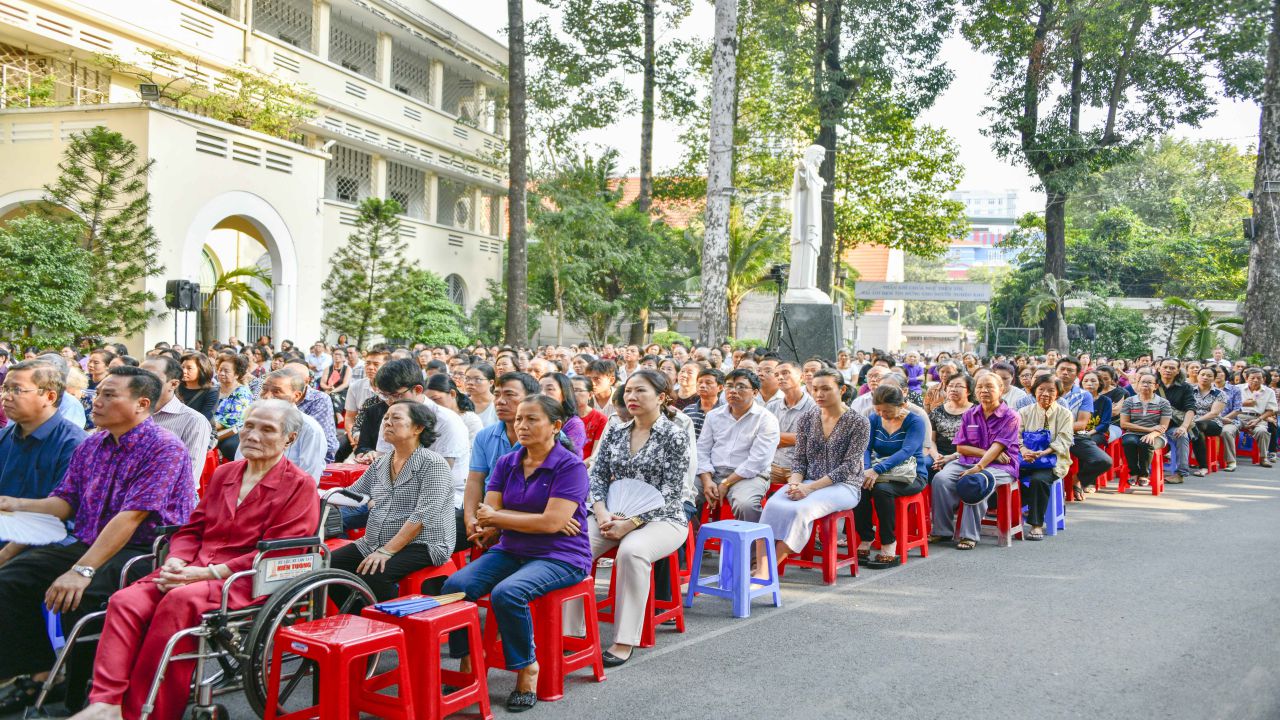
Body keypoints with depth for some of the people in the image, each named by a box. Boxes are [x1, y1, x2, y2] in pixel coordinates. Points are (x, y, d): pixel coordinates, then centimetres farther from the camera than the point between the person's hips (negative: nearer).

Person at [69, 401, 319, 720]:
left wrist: (208, 572, -16)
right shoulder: (224, 473, 21)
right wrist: (175, 562, -3)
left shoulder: (299, 486, -2)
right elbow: (192, 529, 21)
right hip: (193, 571, 7)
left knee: (180, 600, -33)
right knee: (125, 601, -20)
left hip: (245, 582, -6)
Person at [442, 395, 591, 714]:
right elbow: (487, 514, 1)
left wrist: (497, 517, -9)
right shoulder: (506, 463, 8)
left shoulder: (570, 466, -9)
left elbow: (552, 522, -18)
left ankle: (527, 670, -12)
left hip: (560, 556, -6)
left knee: (507, 592, -33)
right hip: (511, 551, 6)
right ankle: (467, 665, -5)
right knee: (454, 586, -19)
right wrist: (538, 519, -15)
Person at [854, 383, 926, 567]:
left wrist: (878, 470, -36)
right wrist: (866, 471, -23)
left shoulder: (916, 422, -8)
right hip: (879, 473, 4)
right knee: (859, 488, -29)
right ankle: (865, 540, -17)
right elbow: (865, 448, 0)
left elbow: (906, 451, -23)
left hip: (911, 476, -4)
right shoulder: (874, 420, 8)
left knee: (882, 489, -35)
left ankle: (889, 548, -27)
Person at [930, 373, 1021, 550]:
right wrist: (986, 452, -8)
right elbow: (960, 447, 7)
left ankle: (969, 535, -30)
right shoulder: (970, 415, 14)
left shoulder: (1011, 417, 0)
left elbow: (997, 447, -13)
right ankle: (942, 530, -19)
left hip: (1000, 466, -4)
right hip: (968, 462, 4)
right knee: (940, 478, -24)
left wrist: (978, 467, -26)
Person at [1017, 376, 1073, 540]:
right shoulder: (1025, 412, 12)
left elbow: (1063, 441, -6)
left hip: (1052, 461, -2)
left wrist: (1043, 453, -24)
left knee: (1038, 479, -34)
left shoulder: (1064, 414, 5)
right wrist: (1023, 450, -24)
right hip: (1026, 459, 3)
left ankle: (1037, 525, -21)